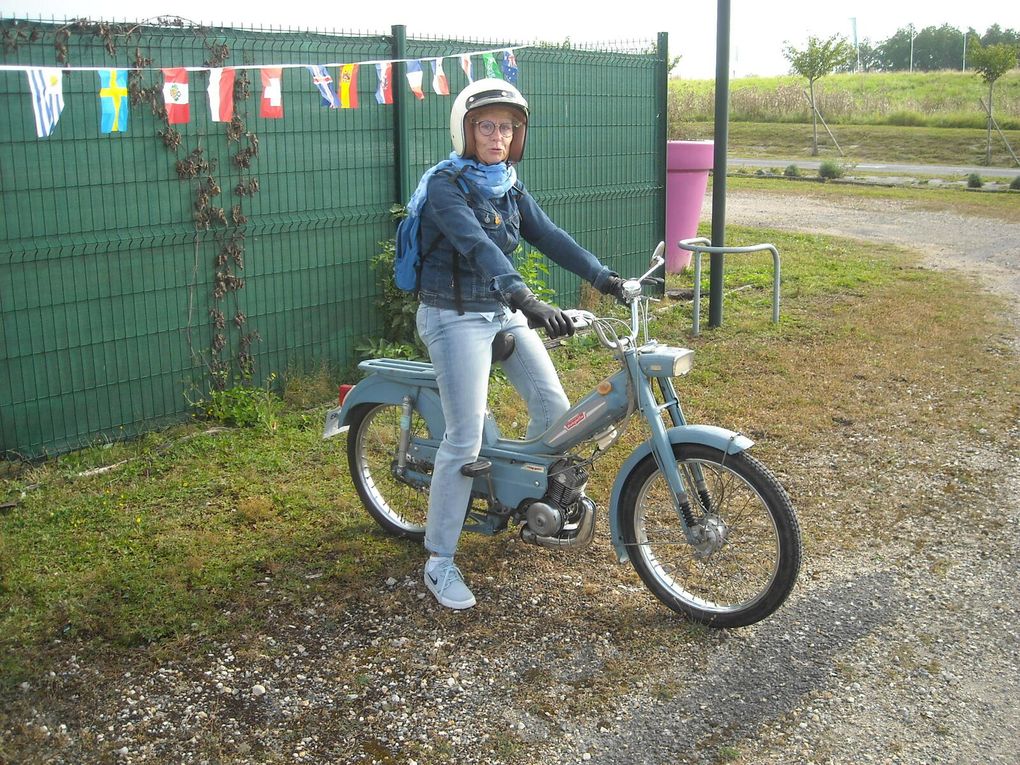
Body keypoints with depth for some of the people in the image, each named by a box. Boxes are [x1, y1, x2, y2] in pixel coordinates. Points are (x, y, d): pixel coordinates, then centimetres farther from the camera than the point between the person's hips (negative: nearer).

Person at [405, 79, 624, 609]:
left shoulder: (509, 185, 8)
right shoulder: (445, 185, -16)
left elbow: (547, 235, 0)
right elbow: (476, 245, -32)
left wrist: (602, 277, -13)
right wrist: (525, 298, -45)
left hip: (503, 312, 7)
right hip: (455, 318, -7)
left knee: (554, 408, 6)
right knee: (465, 442, -11)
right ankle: (439, 561, 1)